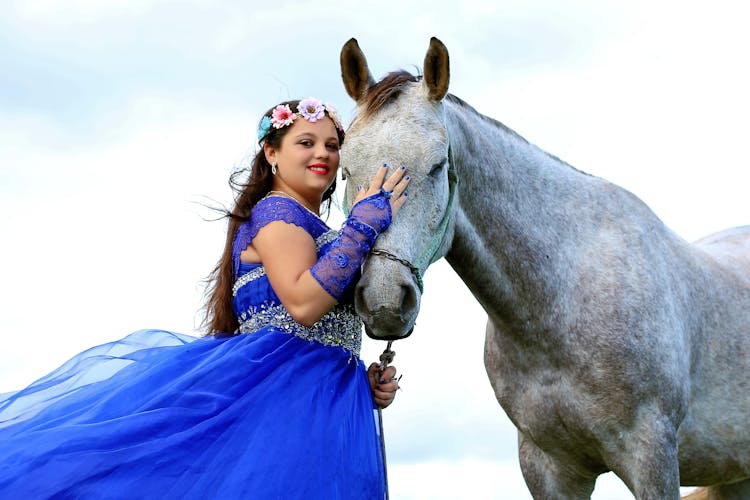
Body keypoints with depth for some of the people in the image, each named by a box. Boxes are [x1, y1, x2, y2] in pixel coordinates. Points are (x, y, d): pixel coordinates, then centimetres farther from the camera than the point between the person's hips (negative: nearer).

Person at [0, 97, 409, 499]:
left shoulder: (314, 230, 24)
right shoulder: (276, 210, -4)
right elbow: (303, 304, -22)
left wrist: (364, 380, 8)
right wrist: (364, 223, -15)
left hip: (326, 402, 9)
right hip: (280, 389, -9)